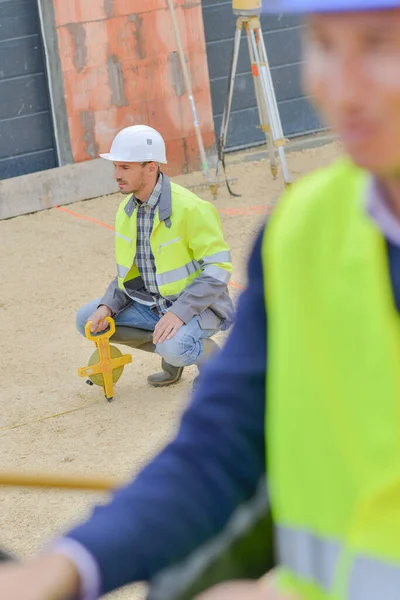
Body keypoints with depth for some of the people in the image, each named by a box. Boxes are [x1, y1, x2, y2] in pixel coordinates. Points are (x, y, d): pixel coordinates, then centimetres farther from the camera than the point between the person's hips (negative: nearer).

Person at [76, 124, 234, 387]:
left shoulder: (189, 208, -22)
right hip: (151, 304, 8)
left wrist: (180, 312, -32)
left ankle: (212, 356, 2)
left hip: (196, 305, -7)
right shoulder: (127, 210, 1)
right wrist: (107, 306, -8)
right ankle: (172, 349, 7)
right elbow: (129, 270, 11)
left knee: (174, 347, -36)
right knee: (87, 320, -4)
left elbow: (219, 269, -22)